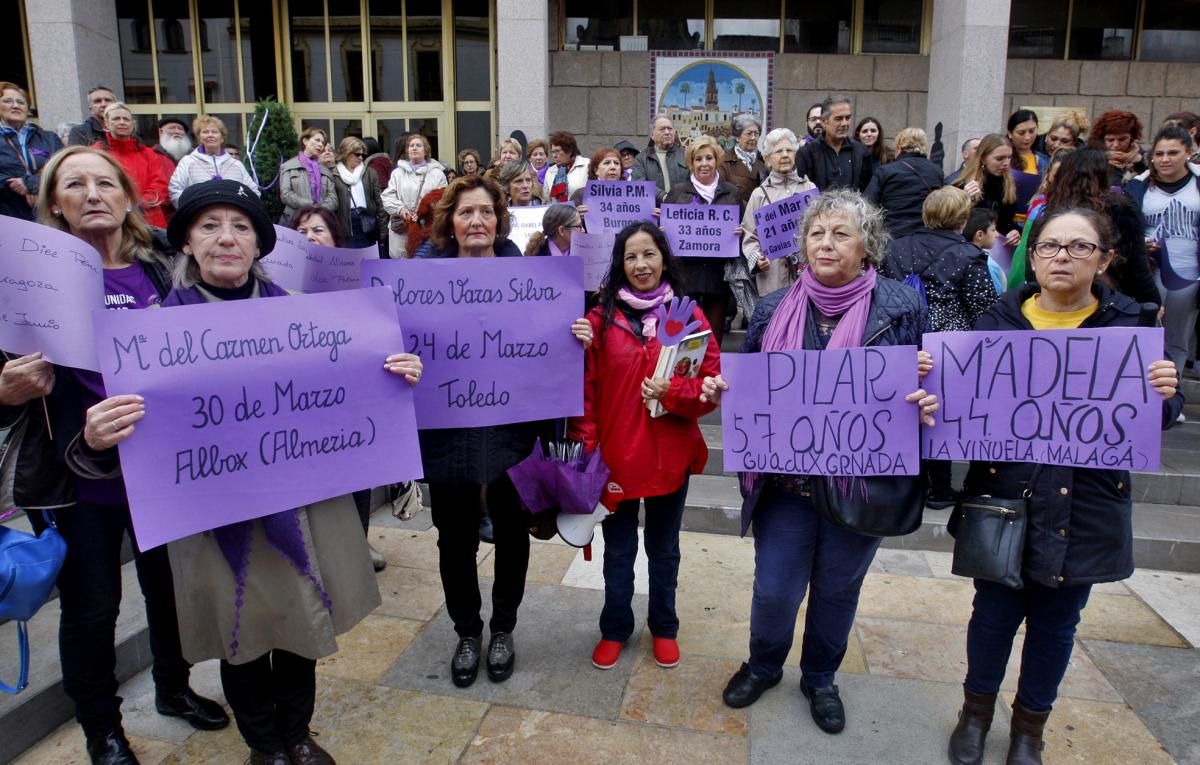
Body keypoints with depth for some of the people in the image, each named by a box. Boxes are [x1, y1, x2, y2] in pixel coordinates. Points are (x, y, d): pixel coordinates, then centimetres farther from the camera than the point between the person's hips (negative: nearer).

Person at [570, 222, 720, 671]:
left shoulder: (689, 317, -3)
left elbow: (711, 385, -4)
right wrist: (585, 447, -12)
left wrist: (671, 393, -21)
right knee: (618, 551, 16)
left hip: (671, 457, 1)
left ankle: (664, 628, 40)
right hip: (615, 456, 0)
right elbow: (586, 390, -5)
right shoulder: (601, 319, -4)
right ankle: (615, 629, 37)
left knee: (664, 549, 20)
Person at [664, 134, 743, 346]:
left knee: (714, 337, 6)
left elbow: (742, 226, 17)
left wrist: (739, 233, -5)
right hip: (686, 272, -1)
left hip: (719, 273, 2)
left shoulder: (731, 193, 12)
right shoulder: (677, 192, 8)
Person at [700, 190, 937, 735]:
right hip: (785, 477, 1)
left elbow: (924, 385, 0)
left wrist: (927, 403, -22)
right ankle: (763, 665, 38)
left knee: (837, 589, 16)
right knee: (774, 589, 6)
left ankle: (820, 678, 43)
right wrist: (719, 390, -11)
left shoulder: (902, 308, -6)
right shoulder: (773, 310, 0)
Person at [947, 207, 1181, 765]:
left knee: (1056, 621, 14)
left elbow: (1152, 420, 1)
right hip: (1003, 500, 0)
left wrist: (1164, 396, -21)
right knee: (994, 612, 11)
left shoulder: (1131, 325, -2)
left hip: (1084, 509, 1)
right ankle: (976, 712, 37)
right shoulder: (998, 321, -2)